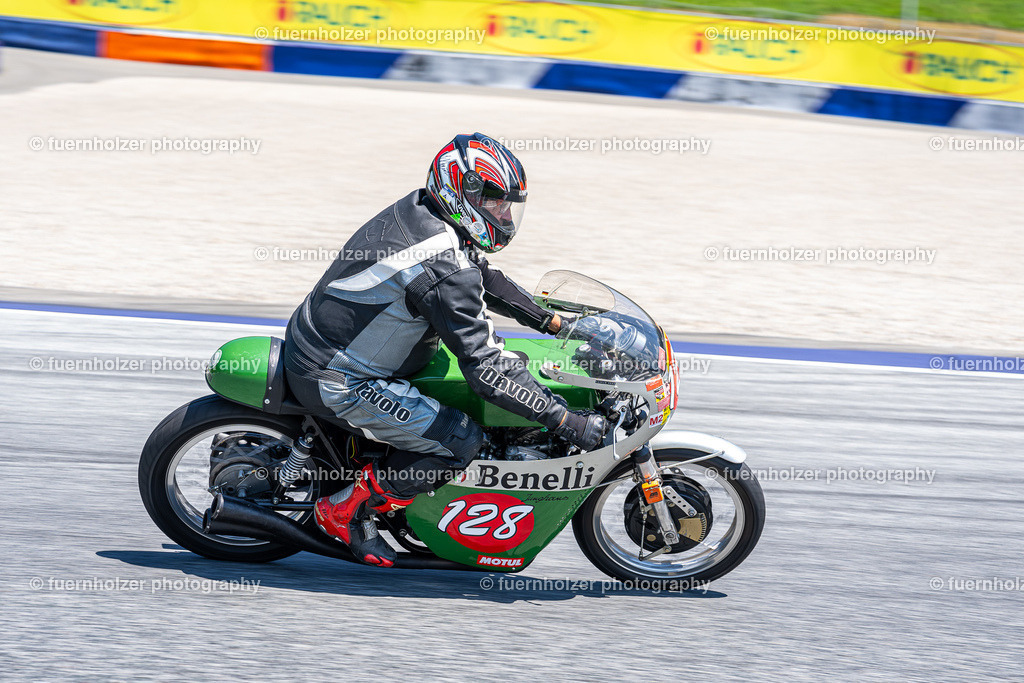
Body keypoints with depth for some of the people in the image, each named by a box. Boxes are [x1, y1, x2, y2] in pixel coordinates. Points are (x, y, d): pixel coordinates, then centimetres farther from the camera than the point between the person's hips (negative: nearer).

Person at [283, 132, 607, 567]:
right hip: (334, 380, -10)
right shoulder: (445, 271, -27)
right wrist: (568, 423, -24)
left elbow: (483, 279, 19)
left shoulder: (421, 210, 2)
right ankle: (346, 510, -2)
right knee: (461, 441, -14)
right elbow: (484, 367, -27)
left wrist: (554, 323, 19)